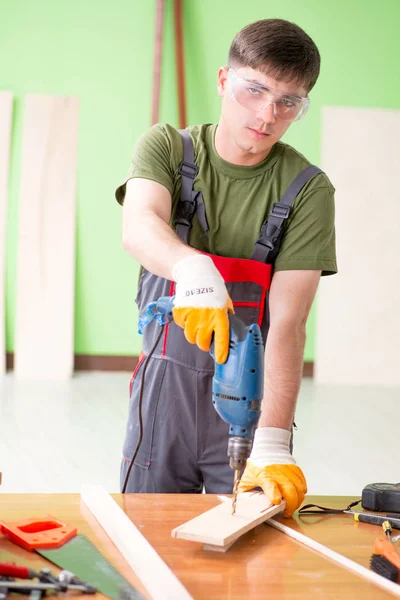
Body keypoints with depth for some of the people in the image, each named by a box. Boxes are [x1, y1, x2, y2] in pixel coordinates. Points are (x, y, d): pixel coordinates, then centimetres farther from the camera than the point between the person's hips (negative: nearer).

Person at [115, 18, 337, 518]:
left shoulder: (307, 190, -7)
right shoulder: (167, 147, -2)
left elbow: (287, 323, -16)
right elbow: (138, 226, -24)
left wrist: (272, 444, -27)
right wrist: (194, 270, -46)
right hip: (165, 384, 1)